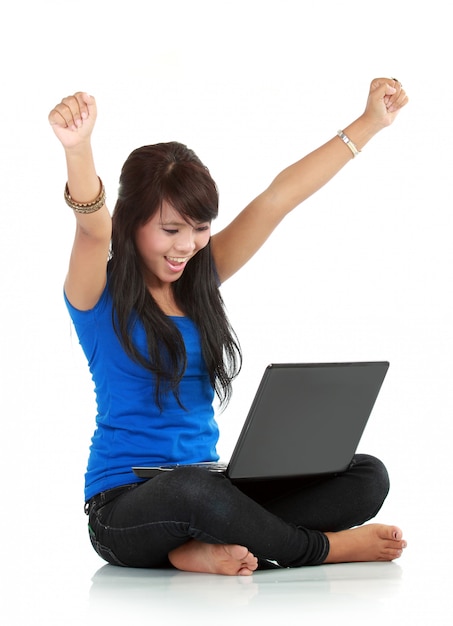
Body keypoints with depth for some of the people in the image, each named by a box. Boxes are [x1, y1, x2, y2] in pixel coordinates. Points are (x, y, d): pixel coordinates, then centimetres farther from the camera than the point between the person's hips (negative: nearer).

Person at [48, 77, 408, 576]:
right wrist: (78, 149, -48)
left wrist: (370, 123, 7)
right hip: (125, 507, -6)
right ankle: (323, 548, -17)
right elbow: (93, 227, -27)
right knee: (193, 490, -42)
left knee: (366, 477, -12)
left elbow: (278, 199, 8)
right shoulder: (100, 294, -5)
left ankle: (208, 547, -24)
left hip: (205, 488, 6)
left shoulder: (198, 281, 11)